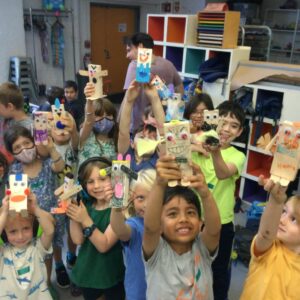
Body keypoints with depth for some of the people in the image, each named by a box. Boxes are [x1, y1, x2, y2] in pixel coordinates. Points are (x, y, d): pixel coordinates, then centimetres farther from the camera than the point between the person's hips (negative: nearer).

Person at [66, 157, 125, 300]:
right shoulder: (86, 205, -1)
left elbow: (104, 245, -22)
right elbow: (78, 240, -11)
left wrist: (85, 220, -32)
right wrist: (70, 205, -17)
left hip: (112, 277, -5)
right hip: (86, 274, 5)